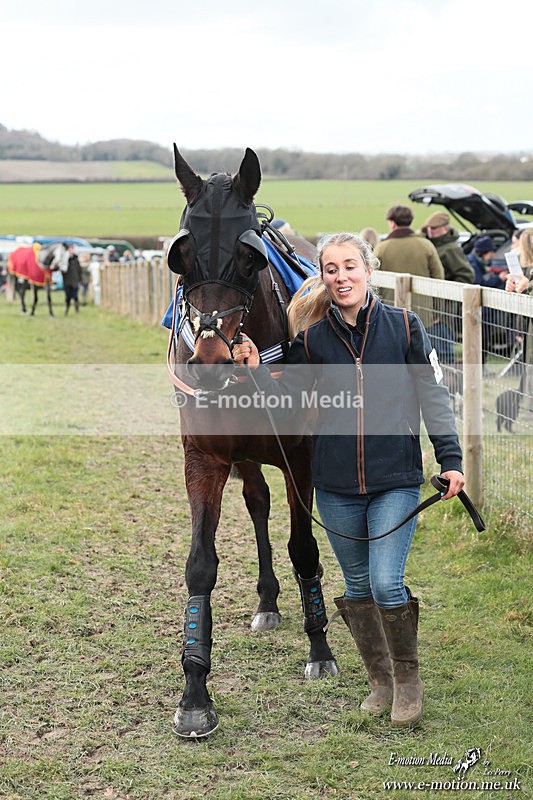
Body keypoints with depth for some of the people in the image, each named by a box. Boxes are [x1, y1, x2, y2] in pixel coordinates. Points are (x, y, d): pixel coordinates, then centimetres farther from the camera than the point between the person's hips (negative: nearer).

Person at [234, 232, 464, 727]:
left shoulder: (404, 327, -2)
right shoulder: (312, 339, 1)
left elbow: (433, 397, 1)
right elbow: (286, 404, 4)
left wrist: (450, 459, -6)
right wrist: (256, 371, -11)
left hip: (395, 481, -2)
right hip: (336, 486, 3)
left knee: (386, 584, -11)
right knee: (358, 588, 12)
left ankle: (408, 677, 13)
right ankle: (380, 681, 31)